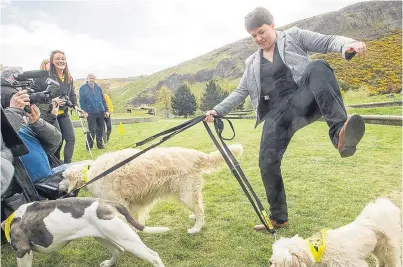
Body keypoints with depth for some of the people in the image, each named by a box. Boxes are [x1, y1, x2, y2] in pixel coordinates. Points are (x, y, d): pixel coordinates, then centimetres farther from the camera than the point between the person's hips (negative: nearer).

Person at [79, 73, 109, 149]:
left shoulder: (98, 88, 13)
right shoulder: (83, 88, 2)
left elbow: (103, 100, 15)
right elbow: (82, 101, -1)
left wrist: (106, 110, 10)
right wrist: (84, 111, -9)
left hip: (100, 112, 4)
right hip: (90, 112, -4)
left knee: (100, 129, 7)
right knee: (92, 130, -5)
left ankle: (100, 144, 19)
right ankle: (89, 145, 8)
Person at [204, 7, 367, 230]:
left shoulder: (294, 36, 14)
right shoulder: (252, 63, 23)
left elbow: (328, 42, 4)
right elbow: (240, 92, 24)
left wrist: (348, 44, -18)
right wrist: (217, 111, 15)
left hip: (304, 100, -3)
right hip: (276, 113, 3)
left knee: (318, 67, -34)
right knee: (267, 162, -9)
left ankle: (339, 134, -52)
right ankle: (278, 218, 12)